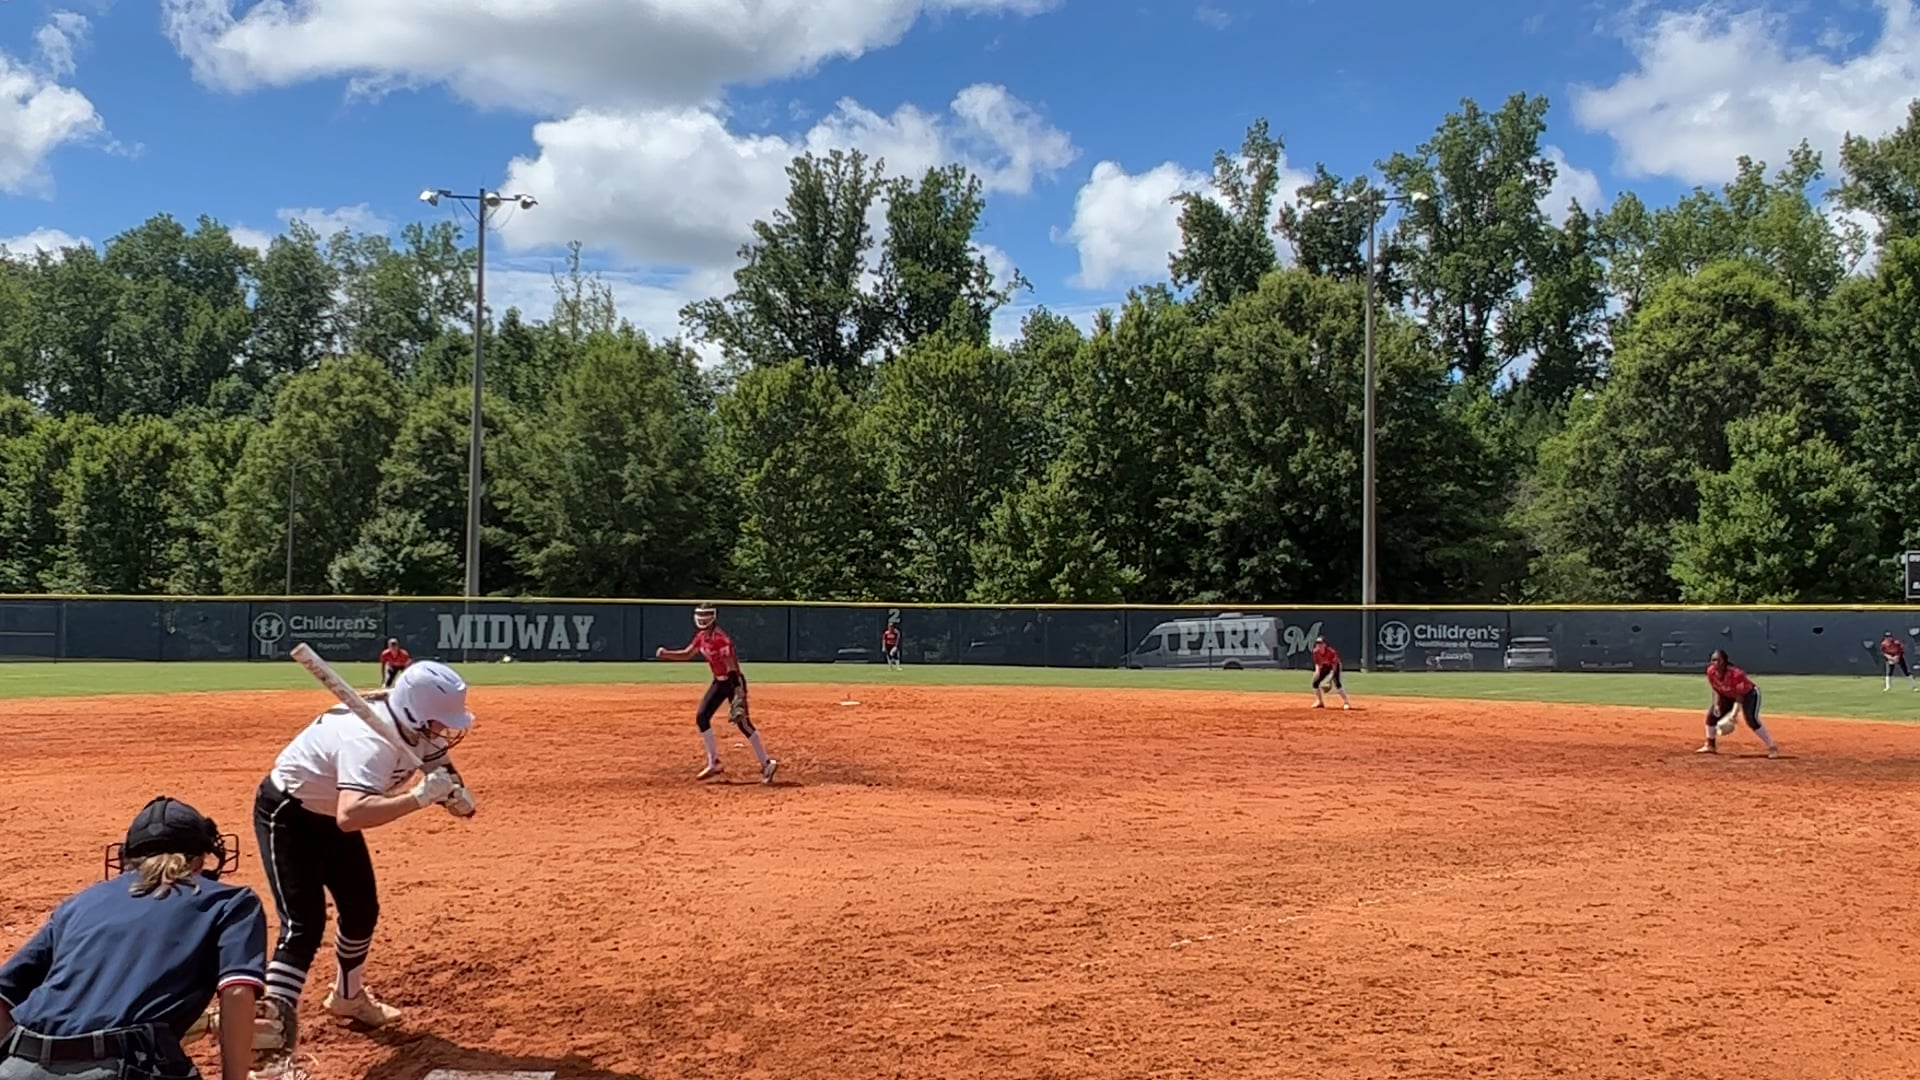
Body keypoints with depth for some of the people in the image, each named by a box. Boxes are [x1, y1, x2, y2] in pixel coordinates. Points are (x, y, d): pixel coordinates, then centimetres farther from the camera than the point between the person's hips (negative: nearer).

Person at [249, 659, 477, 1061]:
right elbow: (351, 816, -56)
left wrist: (454, 794, -29)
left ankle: (347, 997, 41)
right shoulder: (370, 741, -39)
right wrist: (420, 796, -52)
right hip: (287, 814, -8)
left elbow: (462, 802, -7)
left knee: (362, 909, 17)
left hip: (331, 813, 9)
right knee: (304, 924, -20)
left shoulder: (422, 731, -14)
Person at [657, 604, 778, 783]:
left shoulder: (720, 638, -23)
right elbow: (687, 654, 16)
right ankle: (714, 763, 14)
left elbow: (732, 666, -27)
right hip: (719, 682, 9)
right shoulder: (701, 637, 3)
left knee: (742, 722, -12)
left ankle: (767, 765, -5)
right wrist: (666, 654, 0)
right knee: (701, 717, 4)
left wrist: (739, 694, -32)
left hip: (733, 681, -9)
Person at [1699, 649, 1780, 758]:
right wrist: (1717, 704, -17)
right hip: (1728, 696, 7)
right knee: (1712, 713, 1)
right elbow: (1716, 689, -3)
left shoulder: (1736, 674, -36)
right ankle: (1710, 746, 17)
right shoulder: (1711, 672, -18)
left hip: (1748, 694, -7)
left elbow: (1740, 696, -31)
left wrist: (1733, 715, -38)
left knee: (1751, 719, -26)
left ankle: (1772, 747, -19)